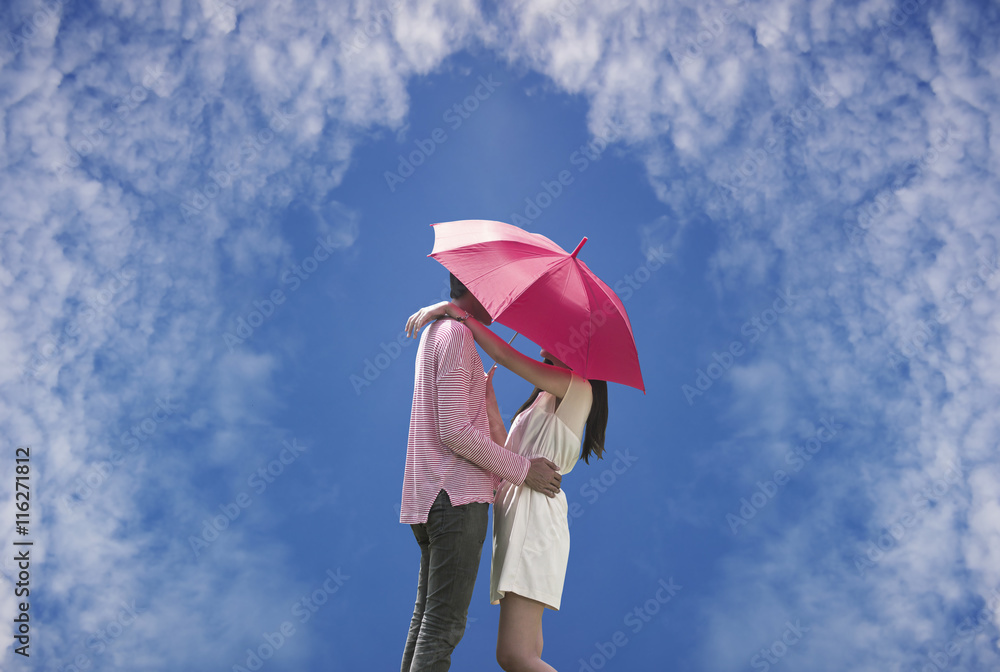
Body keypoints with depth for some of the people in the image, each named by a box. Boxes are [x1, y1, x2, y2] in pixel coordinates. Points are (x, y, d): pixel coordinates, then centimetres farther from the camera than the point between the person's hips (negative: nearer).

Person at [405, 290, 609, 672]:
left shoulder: (577, 387, -4)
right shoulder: (545, 400, 24)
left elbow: (504, 355, -10)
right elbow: (508, 455, 21)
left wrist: (456, 310, -5)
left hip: (536, 519, -10)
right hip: (517, 516, 10)